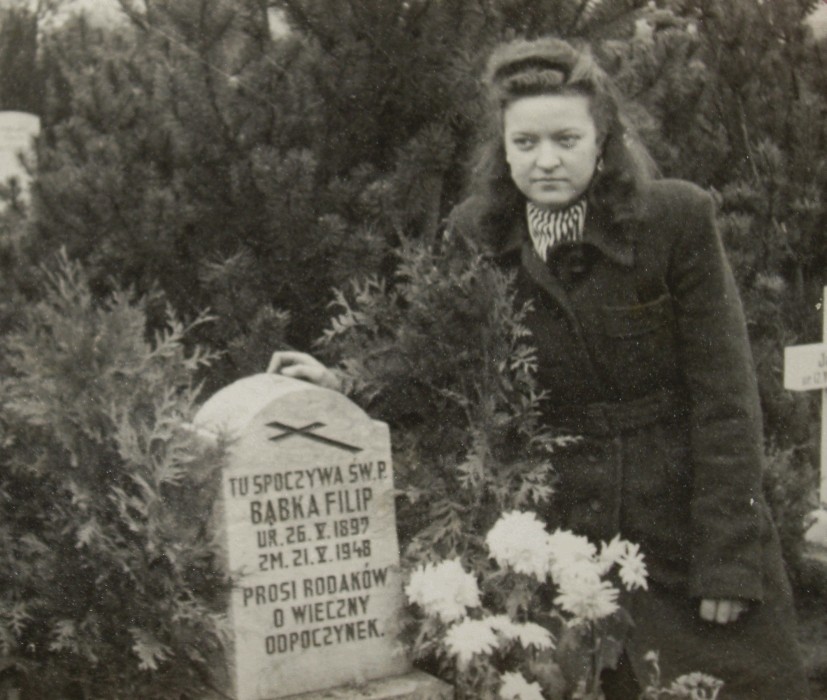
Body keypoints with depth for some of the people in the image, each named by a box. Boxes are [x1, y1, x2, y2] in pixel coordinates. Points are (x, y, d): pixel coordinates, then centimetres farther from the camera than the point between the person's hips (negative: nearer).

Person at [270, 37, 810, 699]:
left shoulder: (678, 219, -11)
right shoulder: (476, 238, -2)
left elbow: (723, 395, -10)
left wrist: (729, 563, -13)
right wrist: (346, 383, -7)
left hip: (687, 516, -2)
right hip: (568, 533, 2)